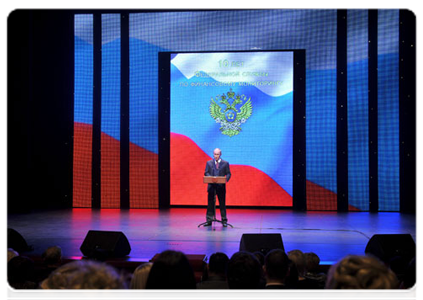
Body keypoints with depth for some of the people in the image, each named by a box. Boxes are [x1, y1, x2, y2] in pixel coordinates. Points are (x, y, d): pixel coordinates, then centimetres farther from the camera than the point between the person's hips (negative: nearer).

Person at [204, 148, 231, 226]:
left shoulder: (225, 163, 6)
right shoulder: (209, 163, 10)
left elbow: (228, 174, 4)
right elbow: (206, 173, 6)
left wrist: (226, 179, -17)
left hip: (221, 186, -1)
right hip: (211, 186, 1)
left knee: (222, 204, 2)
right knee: (210, 204, 3)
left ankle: (224, 221, 9)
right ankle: (209, 220, 9)